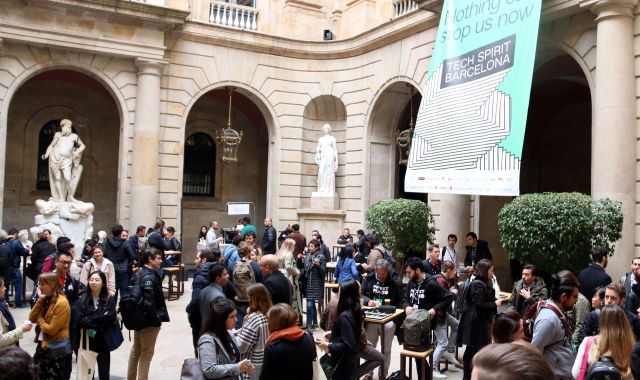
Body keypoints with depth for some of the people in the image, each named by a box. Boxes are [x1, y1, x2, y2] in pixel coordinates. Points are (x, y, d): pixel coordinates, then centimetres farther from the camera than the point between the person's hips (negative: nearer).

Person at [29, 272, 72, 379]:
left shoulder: (61, 303, -22)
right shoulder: (46, 299, 6)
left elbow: (51, 330, -22)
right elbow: (32, 318, -1)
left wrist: (40, 320, -5)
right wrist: (40, 300, -7)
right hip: (42, 345, 9)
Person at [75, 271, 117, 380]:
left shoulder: (109, 299, -2)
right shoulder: (82, 299, 0)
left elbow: (111, 318, -14)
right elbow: (79, 320, -11)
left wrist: (89, 320, -14)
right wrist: (99, 325, -16)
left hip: (103, 342, -1)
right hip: (86, 341, 1)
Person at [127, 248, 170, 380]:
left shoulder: (140, 273, 6)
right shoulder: (150, 277, -22)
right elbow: (149, 302, -27)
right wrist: (157, 318, -17)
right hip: (149, 321, -9)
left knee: (136, 351, 21)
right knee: (146, 353, 3)